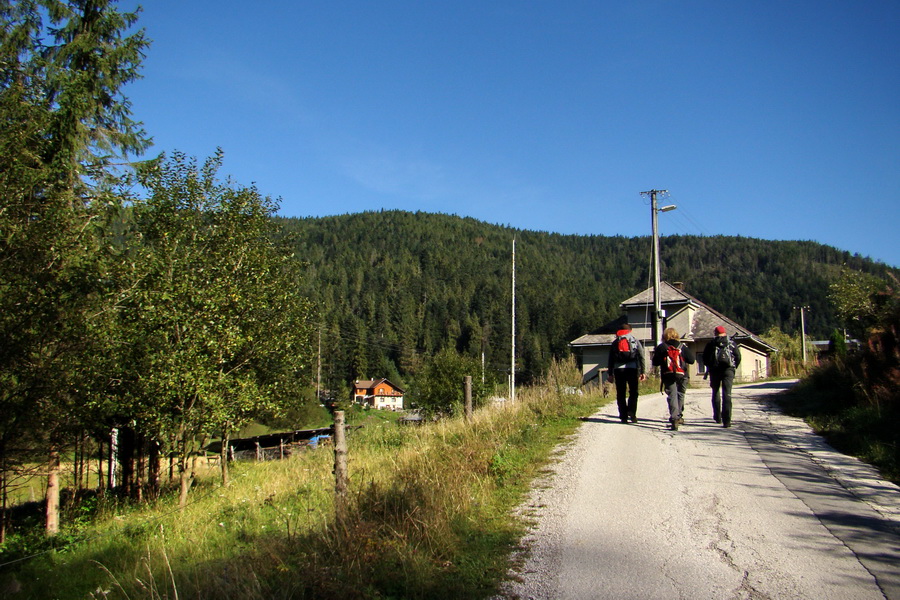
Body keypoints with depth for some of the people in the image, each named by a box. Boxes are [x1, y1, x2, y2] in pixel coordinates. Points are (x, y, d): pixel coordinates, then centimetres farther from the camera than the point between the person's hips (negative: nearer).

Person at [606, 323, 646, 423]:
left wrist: (610, 374, 14)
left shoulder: (615, 343, 16)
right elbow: (641, 357, 4)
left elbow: (611, 360, 12)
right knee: (633, 392, 7)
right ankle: (632, 411, -13)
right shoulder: (635, 341, 12)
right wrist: (643, 372, 3)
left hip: (618, 369, 1)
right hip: (632, 368, -1)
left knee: (620, 394, 5)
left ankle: (623, 416, 1)